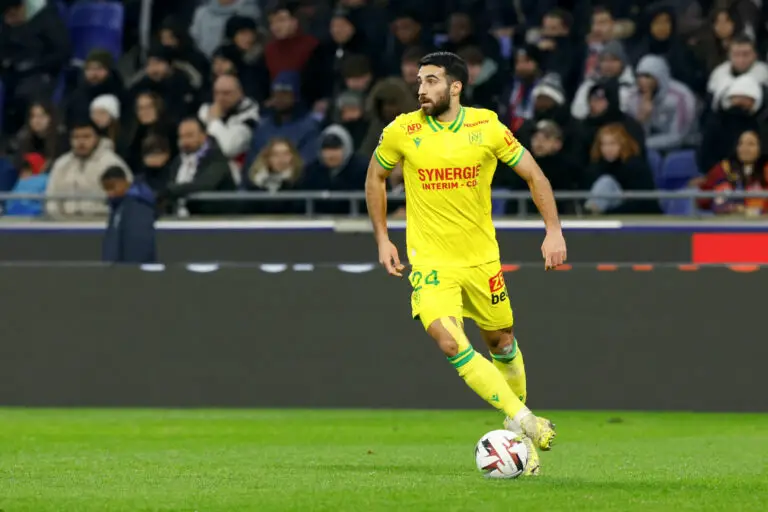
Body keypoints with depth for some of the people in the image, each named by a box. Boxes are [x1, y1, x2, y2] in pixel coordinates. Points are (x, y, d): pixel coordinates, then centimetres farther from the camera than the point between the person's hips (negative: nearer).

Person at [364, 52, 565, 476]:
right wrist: (382, 239, 7)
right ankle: (523, 419, -16)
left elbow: (534, 175, 2)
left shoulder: (487, 128, -8)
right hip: (430, 261, -1)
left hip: (481, 257, 1)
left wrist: (554, 230, -6)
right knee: (450, 343, -21)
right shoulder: (402, 132, -8)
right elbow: (376, 177, 10)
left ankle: (518, 424, 38)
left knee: (500, 341, 15)